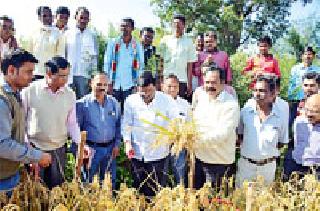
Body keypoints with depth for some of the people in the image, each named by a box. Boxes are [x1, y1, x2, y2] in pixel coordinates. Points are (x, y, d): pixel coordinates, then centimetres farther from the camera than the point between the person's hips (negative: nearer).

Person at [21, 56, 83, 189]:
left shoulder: (70, 95, -2)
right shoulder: (30, 90, -11)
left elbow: (72, 124, 5)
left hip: (59, 149, 3)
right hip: (34, 148, -2)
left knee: (57, 187, 15)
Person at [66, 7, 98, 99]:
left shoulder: (92, 36, 5)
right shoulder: (68, 34, 5)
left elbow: (94, 57, 6)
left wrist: (93, 76, 1)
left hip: (84, 75, 0)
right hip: (68, 75, 0)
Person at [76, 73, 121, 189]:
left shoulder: (114, 103, 4)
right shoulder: (83, 103, -8)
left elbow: (118, 125, 11)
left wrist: (117, 144, 5)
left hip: (110, 148, 4)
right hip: (91, 148, -3)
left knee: (110, 183, 15)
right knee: (89, 183, 8)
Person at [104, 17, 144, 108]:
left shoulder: (137, 45, 7)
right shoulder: (112, 43, 6)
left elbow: (141, 66, 7)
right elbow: (107, 63, 5)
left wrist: (138, 85, -2)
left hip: (130, 86, 0)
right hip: (114, 85, 0)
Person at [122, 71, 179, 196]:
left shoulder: (167, 100, -6)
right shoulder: (131, 101, -1)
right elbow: (126, 124, 4)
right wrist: (127, 143, -6)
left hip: (158, 153, -2)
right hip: (137, 153, 2)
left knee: (157, 189, 4)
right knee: (139, 187, 14)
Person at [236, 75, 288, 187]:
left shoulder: (280, 115, -7)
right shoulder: (245, 111, -5)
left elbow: (282, 141, 5)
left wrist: (269, 150, -4)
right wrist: (244, 146, -4)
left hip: (268, 166, 0)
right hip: (246, 164, 0)